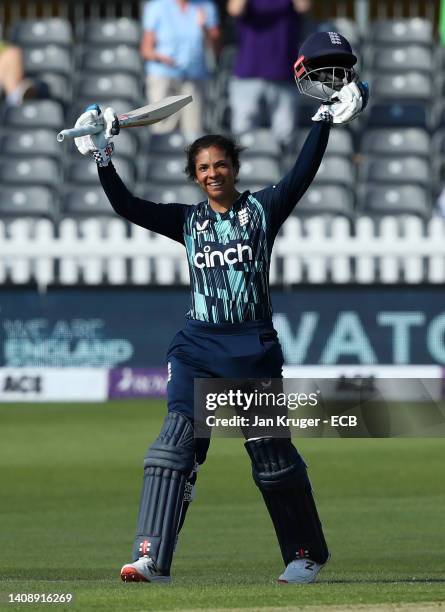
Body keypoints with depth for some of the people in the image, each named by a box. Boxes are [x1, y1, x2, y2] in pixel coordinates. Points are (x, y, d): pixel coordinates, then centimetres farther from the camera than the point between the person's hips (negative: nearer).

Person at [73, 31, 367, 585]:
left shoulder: (263, 208, 4)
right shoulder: (188, 221, 11)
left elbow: (302, 174, -9)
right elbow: (128, 208, 3)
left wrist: (325, 118, -16)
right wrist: (103, 160, -8)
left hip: (254, 347, -2)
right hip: (198, 347, 2)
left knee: (272, 453, 4)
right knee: (175, 441, -14)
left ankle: (307, 553, 21)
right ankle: (152, 558, -22)